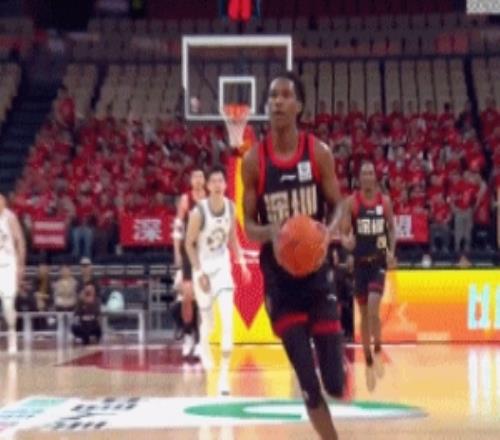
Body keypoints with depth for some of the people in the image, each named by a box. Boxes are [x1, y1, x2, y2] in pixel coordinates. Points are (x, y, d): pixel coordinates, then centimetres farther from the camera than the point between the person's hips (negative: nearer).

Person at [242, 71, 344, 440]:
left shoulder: (319, 153, -3)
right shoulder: (254, 160, -3)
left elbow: (339, 208, 2)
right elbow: (249, 226, 2)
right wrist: (271, 233, -22)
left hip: (317, 268, 0)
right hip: (278, 275, 0)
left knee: (334, 384, -2)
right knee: (308, 386, -4)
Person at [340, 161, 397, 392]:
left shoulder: (385, 201, 1)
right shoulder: (351, 202, -4)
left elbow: (392, 228, 12)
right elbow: (344, 232, -4)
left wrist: (391, 252, -2)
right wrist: (346, 241, -27)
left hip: (378, 261, 0)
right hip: (360, 262, 0)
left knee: (373, 308, -18)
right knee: (364, 313, 7)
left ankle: (377, 351, 6)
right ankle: (368, 362, 19)